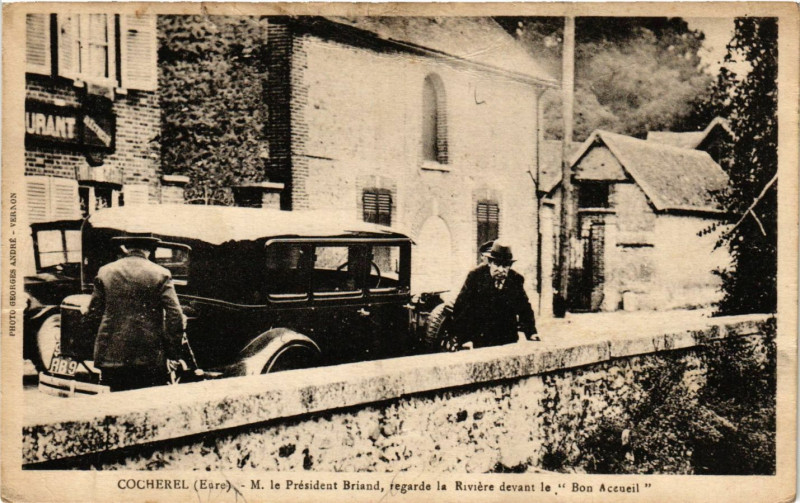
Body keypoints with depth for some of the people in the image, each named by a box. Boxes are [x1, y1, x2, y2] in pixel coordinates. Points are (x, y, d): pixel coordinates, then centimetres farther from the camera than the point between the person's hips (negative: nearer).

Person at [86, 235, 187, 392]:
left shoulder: (105, 272, 4)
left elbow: (93, 315, 6)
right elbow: (175, 316, -9)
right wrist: (173, 353, -1)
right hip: (150, 359, -2)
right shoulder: (161, 274, -3)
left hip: (112, 355, 3)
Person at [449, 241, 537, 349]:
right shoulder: (475, 276, -8)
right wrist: (461, 338, -14)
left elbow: (525, 309, 12)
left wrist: (531, 333, 2)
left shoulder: (516, 280, 0)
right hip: (481, 339, -3)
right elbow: (460, 307, -9)